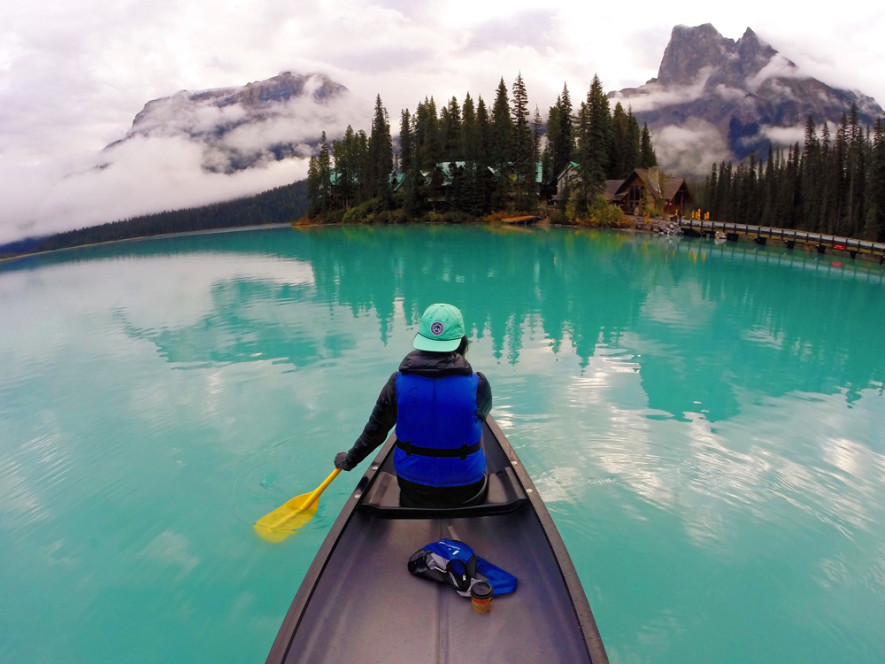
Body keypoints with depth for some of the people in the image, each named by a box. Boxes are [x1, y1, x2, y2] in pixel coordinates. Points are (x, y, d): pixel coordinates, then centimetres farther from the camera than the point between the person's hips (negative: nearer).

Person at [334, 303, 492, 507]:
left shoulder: (398, 382, -16)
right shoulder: (477, 384, -19)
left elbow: (374, 431, -4)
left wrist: (349, 460, 15)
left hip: (412, 492, 2)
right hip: (466, 490, -2)